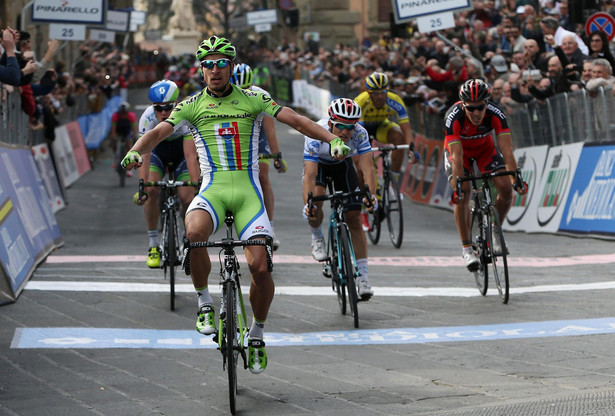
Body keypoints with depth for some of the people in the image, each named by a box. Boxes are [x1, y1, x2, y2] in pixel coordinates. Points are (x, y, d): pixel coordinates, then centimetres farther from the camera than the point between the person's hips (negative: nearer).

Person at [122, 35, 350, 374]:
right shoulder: (192, 105, 7)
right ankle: (204, 302, -10)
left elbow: (294, 119, 0)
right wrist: (136, 151, -25)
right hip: (212, 189, 0)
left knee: (260, 265, -13)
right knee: (194, 233, -35)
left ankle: (256, 334, 13)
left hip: (248, 190, 1)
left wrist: (332, 139, -13)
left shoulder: (252, 100, 6)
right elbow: (158, 132, -3)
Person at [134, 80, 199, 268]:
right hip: (158, 149, 1)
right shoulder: (148, 117, -32)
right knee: (151, 190, -23)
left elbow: (191, 156, -40)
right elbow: (144, 155, -37)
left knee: (187, 198, -16)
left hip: (181, 149, -1)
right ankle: (153, 245, -10)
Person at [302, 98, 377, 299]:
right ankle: (317, 237, 2)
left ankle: (363, 276, -4)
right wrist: (307, 204, -54)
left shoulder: (360, 134, -32)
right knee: (316, 200, -31)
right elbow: (309, 174, -42)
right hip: (318, 164, -2)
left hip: (343, 165, 2)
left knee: (354, 218, -7)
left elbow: (367, 168, -35)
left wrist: (371, 195, -52)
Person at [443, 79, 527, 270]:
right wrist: (458, 184, -50)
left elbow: (506, 149, -37)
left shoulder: (495, 114, -32)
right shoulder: (453, 117, -37)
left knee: (506, 189, -16)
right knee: (462, 194, -23)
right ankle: (467, 249, -15)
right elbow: (457, 155, -41)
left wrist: (515, 179, -47)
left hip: (485, 148, 2)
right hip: (459, 149, -2)